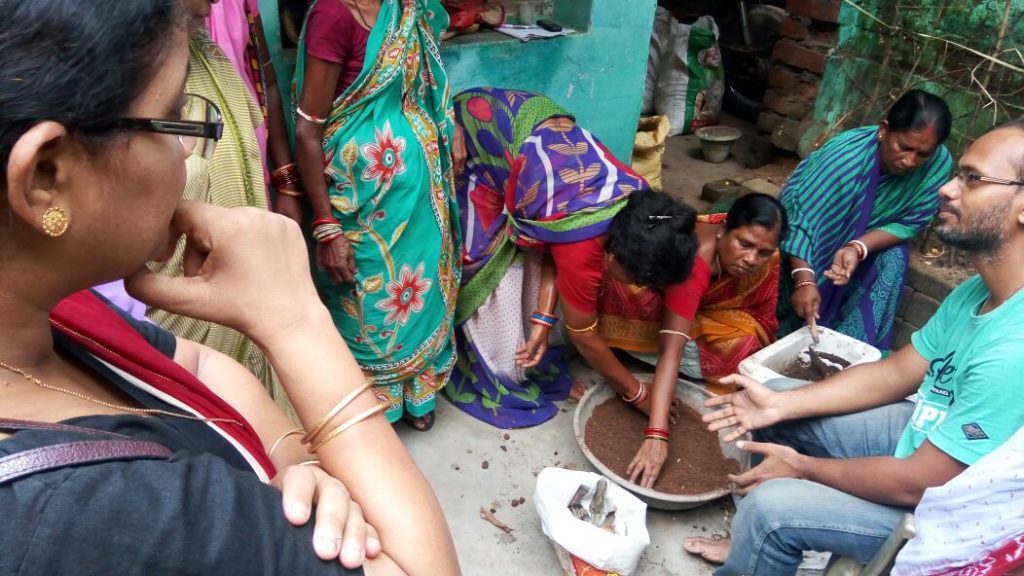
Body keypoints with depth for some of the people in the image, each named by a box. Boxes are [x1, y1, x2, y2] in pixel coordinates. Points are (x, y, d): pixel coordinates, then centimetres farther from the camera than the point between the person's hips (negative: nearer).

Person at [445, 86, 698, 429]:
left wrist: (543, 320, -10)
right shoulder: (583, 250, -32)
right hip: (463, 147, -7)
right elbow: (583, 336, -14)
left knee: (533, 259, 8)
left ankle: (539, 369, 24)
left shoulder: (634, 197, -13)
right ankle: (500, 381, 18)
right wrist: (637, 393, -1)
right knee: (492, 270, -2)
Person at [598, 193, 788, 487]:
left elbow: (761, 315, -9)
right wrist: (656, 434, -54)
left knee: (744, 342, -21)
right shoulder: (695, 256, -41)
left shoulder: (766, 257, -22)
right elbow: (671, 350, -47)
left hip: (699, 308, 5)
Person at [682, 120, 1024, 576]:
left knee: (769, 505, -22)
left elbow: (918, 484, -28)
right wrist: (780, 405, -5)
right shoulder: (979, 292, -5)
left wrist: (802, 467, -13)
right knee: (776, 398, 8)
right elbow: (895, 372, 4)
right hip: (926, 440, 9)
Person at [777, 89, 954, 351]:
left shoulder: (940, 164, -25)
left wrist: (858, 248, -36)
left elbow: (910, 223, -17)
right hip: (819, 231, -3)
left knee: (893, 260, -24)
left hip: (870, 235, 3)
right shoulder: (845, 155, -36)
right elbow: (800, 217, -38)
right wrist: (804, 281, -50)